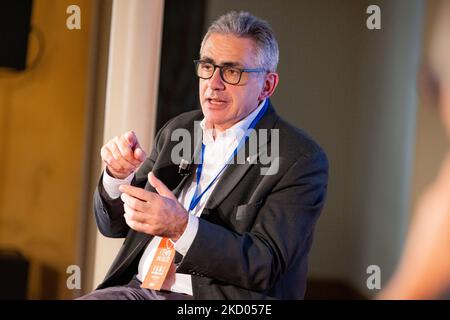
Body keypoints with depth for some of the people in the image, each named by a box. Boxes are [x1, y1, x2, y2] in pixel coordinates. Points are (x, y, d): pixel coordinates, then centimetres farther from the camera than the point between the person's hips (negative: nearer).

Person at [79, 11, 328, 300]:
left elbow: (265, 266, -14)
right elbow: (116, 224, 17)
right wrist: (119, 175, -4)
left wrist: (181, 227, -25)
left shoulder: (302, 159, -6)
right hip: (139, 288, 4)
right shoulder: (178, 131, 13)